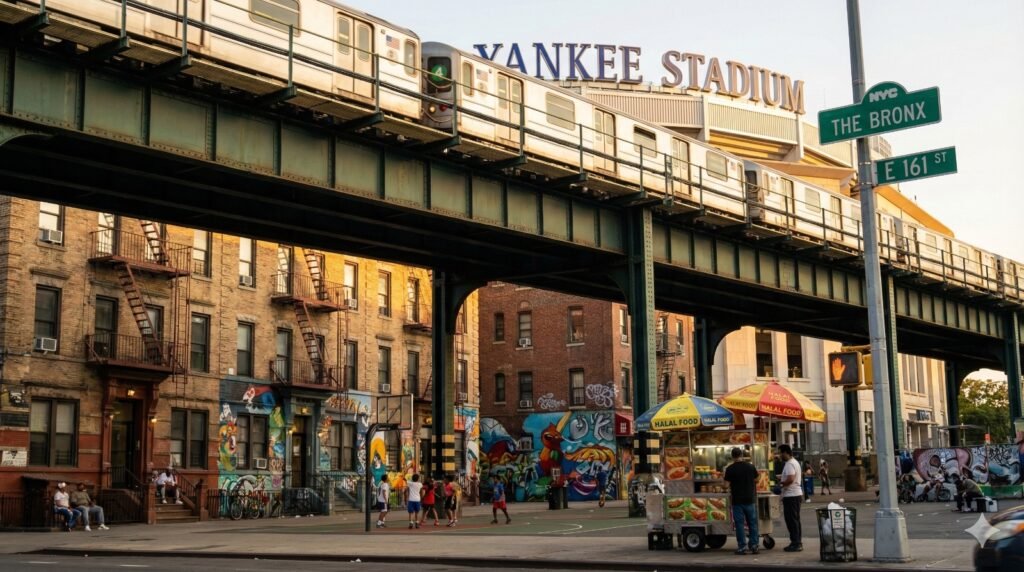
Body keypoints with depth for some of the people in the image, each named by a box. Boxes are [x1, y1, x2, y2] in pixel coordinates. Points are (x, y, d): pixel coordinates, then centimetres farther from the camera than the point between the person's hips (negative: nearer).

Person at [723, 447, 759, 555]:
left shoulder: (730, 469, -10)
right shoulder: (750, 467, -1)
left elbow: (727, 484, -5)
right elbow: (756, 479, 12)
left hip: (737, 500, -2)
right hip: (750, 499, 2)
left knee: (739, 524, 2)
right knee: (752, 523, 10)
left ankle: (742, 547, 2)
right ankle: (754, 545, 9)